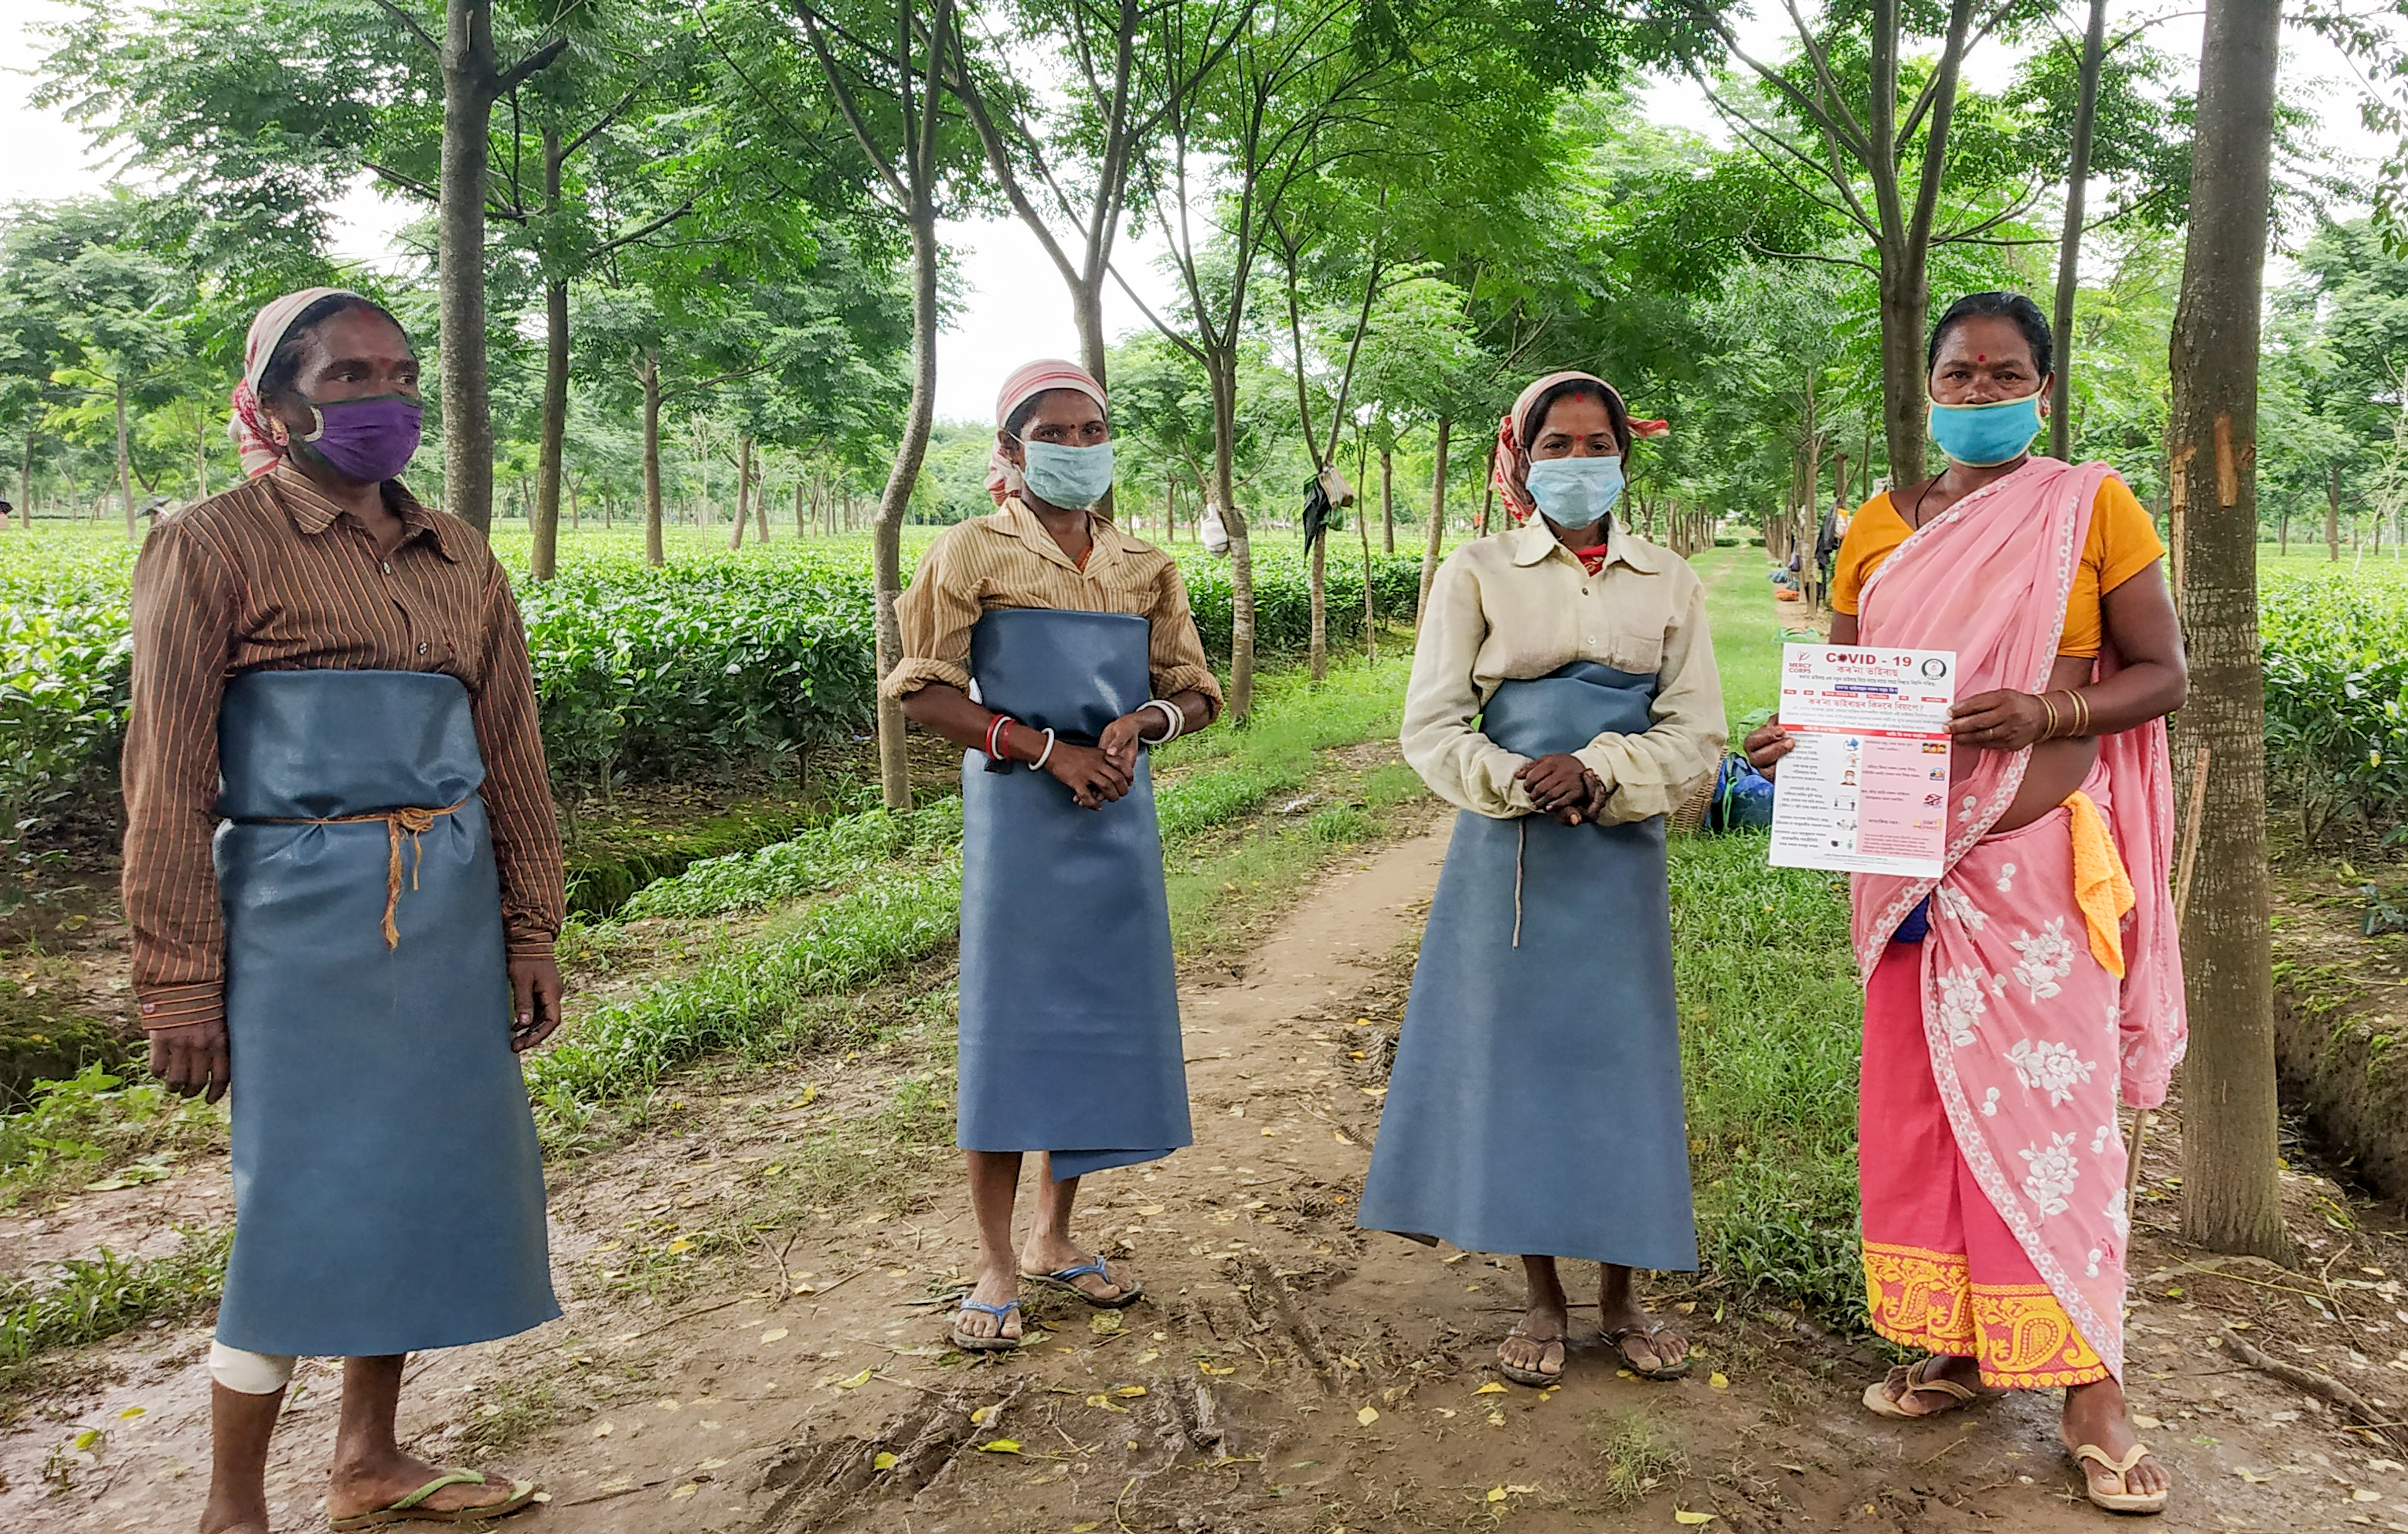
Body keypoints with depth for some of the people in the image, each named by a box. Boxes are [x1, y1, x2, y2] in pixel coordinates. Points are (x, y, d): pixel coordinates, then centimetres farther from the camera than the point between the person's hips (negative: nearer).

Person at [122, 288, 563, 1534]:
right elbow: (169, 780, -6)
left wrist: (532, 933, 11)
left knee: (425, 1171, 12)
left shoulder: (460, 561, 12)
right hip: (304, 913, -5)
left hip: (452, 916, 6)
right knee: (302, 1197, -1)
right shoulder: (212, 547, -3)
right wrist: (177, 985, -9)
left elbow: (512, 760, 14)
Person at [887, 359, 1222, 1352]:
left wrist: (1140, 722, -9)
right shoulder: (973, 553, -1)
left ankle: (1053, 1238, 25)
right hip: (1018, 814, -4)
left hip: (1119, 815, 5)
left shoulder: (1144, 568, 11)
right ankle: (994, 1264, 11)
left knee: (1105, 1024, 9)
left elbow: (1197, 692, 14)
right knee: (1010, 1024, -1)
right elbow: (922, 691, -6)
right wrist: (1044, 750, -15)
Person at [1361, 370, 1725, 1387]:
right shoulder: (1477, 574, 3)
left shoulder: (1668, 582, 8)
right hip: (1508, 854, -1)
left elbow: (1696, 736, 1)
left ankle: (1621, 1297, 21)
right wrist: (1513, 781, -19)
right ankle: (1544, 1301, 18)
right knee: (1517, 1055, 3)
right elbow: (1433, 725, -2)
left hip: (1621, 855, 1)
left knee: (1622, 1059, 5)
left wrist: (1598, 774, -16)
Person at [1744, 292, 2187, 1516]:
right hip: (1912, 855, 4)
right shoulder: (1877, 530, 9)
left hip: (2040, 853, -3)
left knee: (2049, 1102, -2)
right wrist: (1794, 737, -9)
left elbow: (2163, 674, 0)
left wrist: (2044, 712, -18)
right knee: (1923, 1095, 8)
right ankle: (1957, 1346, 22)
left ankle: (2089, 1384, 9)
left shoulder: (2092, 507, 0)